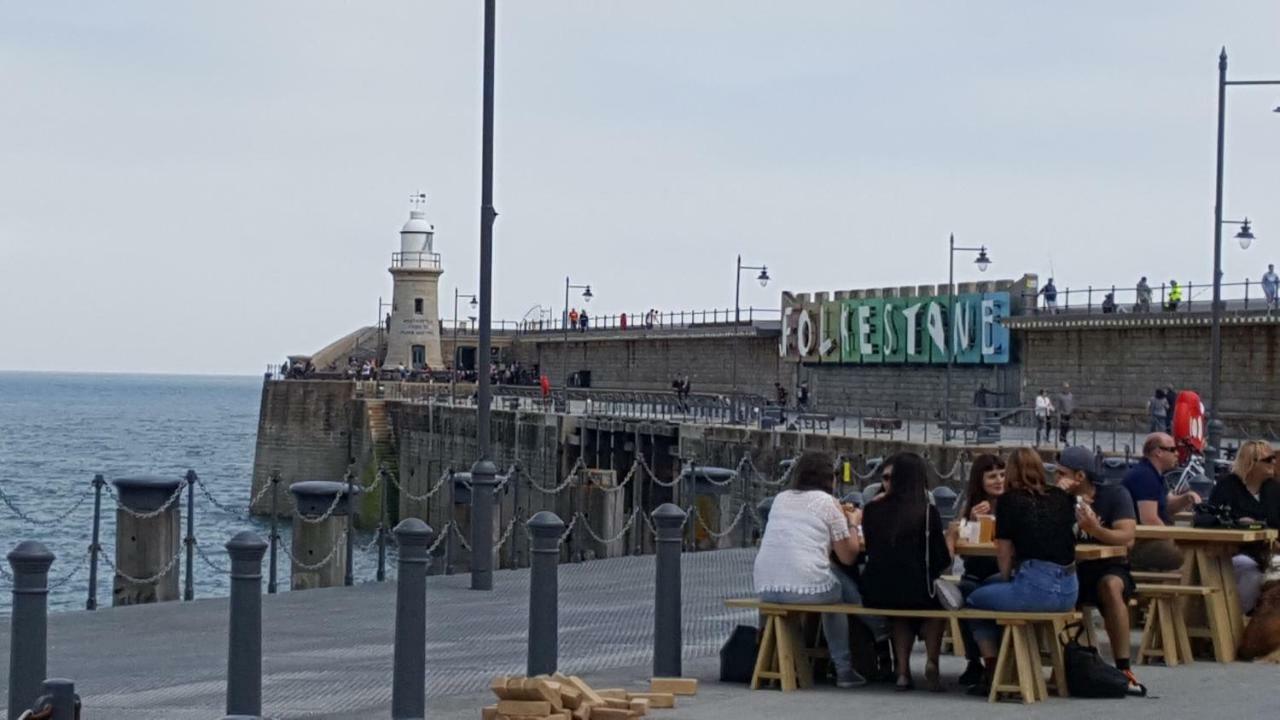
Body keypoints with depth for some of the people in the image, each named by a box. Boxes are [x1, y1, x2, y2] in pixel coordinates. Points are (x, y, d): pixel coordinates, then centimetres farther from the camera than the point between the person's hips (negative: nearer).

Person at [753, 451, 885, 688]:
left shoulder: (781, 499, 19)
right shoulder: (827, 502, 4)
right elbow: (848, 556, 5)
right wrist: (853, 524, 22)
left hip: (764, 587, 6)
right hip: (804, 587, -6)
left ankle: (843, 667, 26)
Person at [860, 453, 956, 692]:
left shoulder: (873, 509, 3)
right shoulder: (927, 512, -5)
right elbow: (942, 562, -4)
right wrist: (950, 538, 17)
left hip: (876, 593, 2)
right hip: (916, 593, -2)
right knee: (937, 599, 32)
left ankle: (903, 670, 22)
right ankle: (931, 662, 16)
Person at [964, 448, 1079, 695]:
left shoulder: (1010, 500, -1)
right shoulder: (1062, 498, 13)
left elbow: (1004, 550, 4)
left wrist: (1006, 580, 18)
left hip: (1036, 588, -7)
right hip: (1069, 591, 7)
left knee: (975, 600, 19)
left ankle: (992, 673, 11)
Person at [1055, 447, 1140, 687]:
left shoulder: (1115, 494, -5)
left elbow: (1127, 538, -20)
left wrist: (1095, 530, -37)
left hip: (1110, 568, -2)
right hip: (1072, 570, 2)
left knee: (1111, 585, -37)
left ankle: (1123, 667, -34)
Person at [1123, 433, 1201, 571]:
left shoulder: (1152, 473, 17)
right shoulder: (1144, 476, -17)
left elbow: (1169, 506, 25)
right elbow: (1149, 520, -24)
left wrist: (1187, 498, 4)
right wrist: (1173, 542, -13)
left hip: (1144, 540, 11)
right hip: (1135, 545, -11)